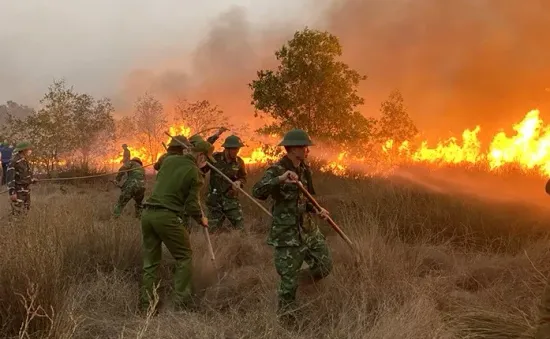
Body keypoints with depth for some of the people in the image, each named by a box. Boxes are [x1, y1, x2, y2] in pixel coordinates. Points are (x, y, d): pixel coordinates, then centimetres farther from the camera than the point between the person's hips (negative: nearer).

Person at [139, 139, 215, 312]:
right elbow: (192, 205, -4)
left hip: (148, 213, 6)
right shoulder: (193, 172, -5)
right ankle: (182, 302, 5)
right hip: (166, 216, -6)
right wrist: (201, 219, 14)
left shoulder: (169, 160, 11)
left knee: (150, 262, 14)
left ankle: (145, 304, 13)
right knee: (184, 257, 9)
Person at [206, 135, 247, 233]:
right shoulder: (215, 158, -10)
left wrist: (238, 182, -13)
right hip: (215, 199, -1)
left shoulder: (239, 162, -3)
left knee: (241, 228, -2)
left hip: (231, 199, 1)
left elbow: (243, 177, 10)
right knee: (212, 229, 5)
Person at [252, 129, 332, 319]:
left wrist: (317, 210, 2)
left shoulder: (304, 169, 7)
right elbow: (257, 192, -31)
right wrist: (280, 179, -44)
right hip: (286, 233, -7)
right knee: (289, 279, 0)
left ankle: (297, 279, 31)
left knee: (325, 265, 8)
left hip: (307, 229, 7)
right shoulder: (276, 170, -15)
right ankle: (284, 315, 18)